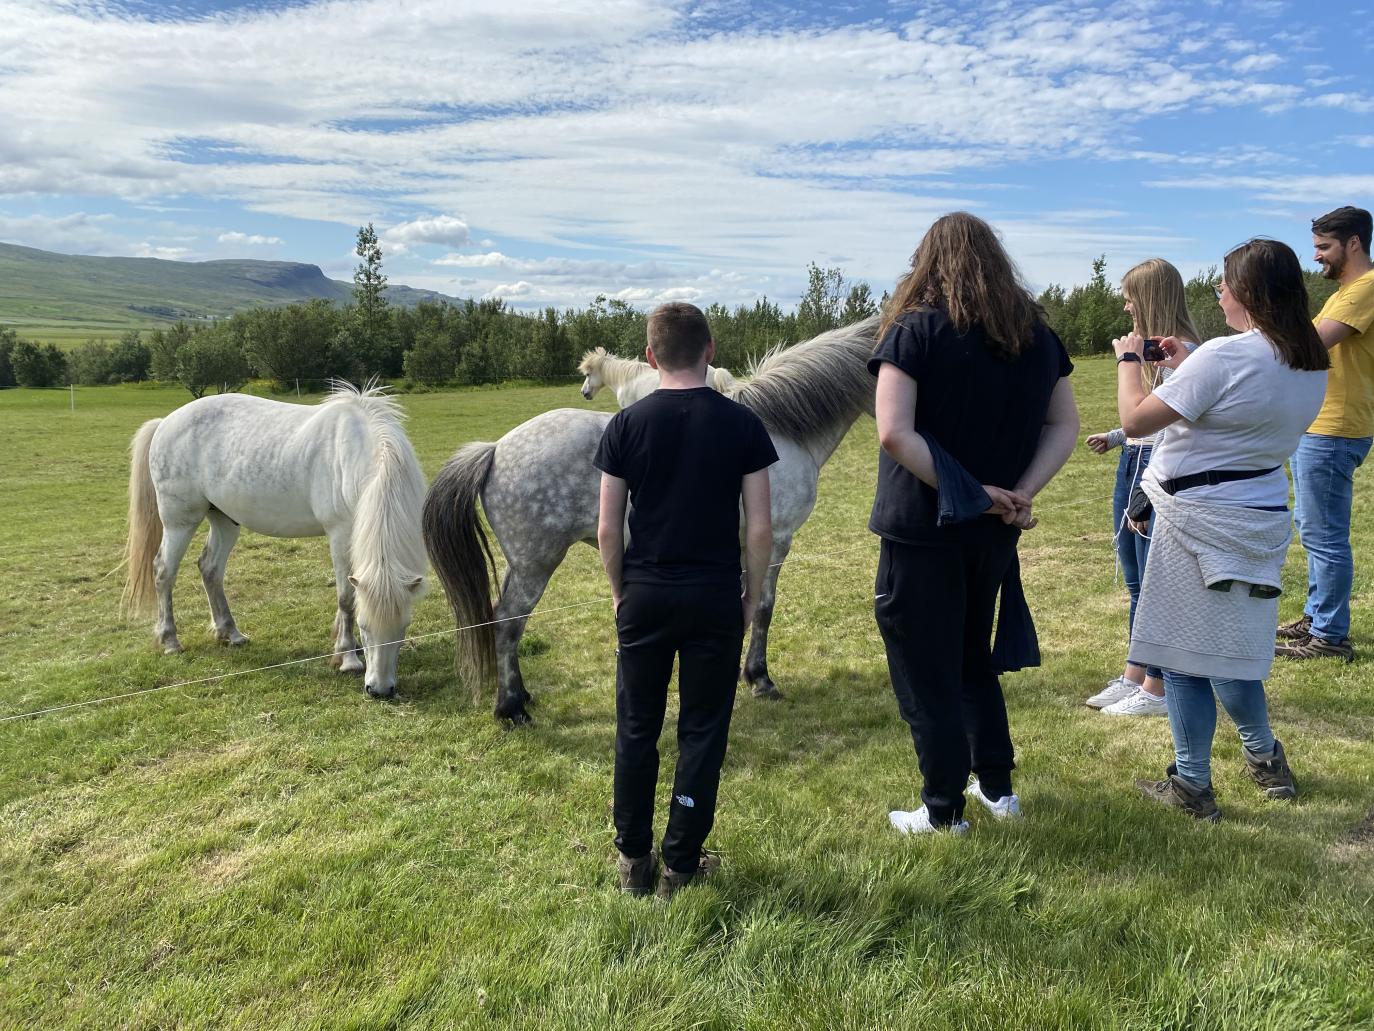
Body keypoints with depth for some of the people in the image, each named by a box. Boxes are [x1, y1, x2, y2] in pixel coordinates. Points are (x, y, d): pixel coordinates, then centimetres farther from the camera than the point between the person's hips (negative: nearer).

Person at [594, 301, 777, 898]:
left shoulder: (626, 425, -4)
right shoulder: (742, 424, -5)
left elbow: (608, 529, -4)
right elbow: (760, 529, -6)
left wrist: (620, 593, 11)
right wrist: (751, 598, 7)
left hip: (645, 598, 1)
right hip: (716, 599, 0)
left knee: (636, 731, 14)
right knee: (702, 732, 11)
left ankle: (634, 861, 26)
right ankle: (681, 864, 21)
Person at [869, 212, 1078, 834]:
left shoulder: (915, 330, -11)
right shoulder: (1035, 334, 6)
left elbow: (894, 432, -22)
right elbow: (1065, 425, 5)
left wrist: (974, 495, -17)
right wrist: (1022, 492, -6)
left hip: (921, 529, -5)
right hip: (994, 533, 6)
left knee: (925, 671, 8)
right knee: (974, 659, 24)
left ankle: (943, 811, 18)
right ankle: (997, 787, 33)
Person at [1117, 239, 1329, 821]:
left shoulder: (1224, 356, -21)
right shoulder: (1313, 364, 7)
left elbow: (1134, 421, -21)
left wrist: (1129, 358, -4)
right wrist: (1185, 363, 20)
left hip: (1201, 520, -8)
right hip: (1261, 515, 8)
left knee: (1185, 654, 4)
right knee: (1233, 647, 22)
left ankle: (1193, 786, 14)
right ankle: (1266, 758, 33)